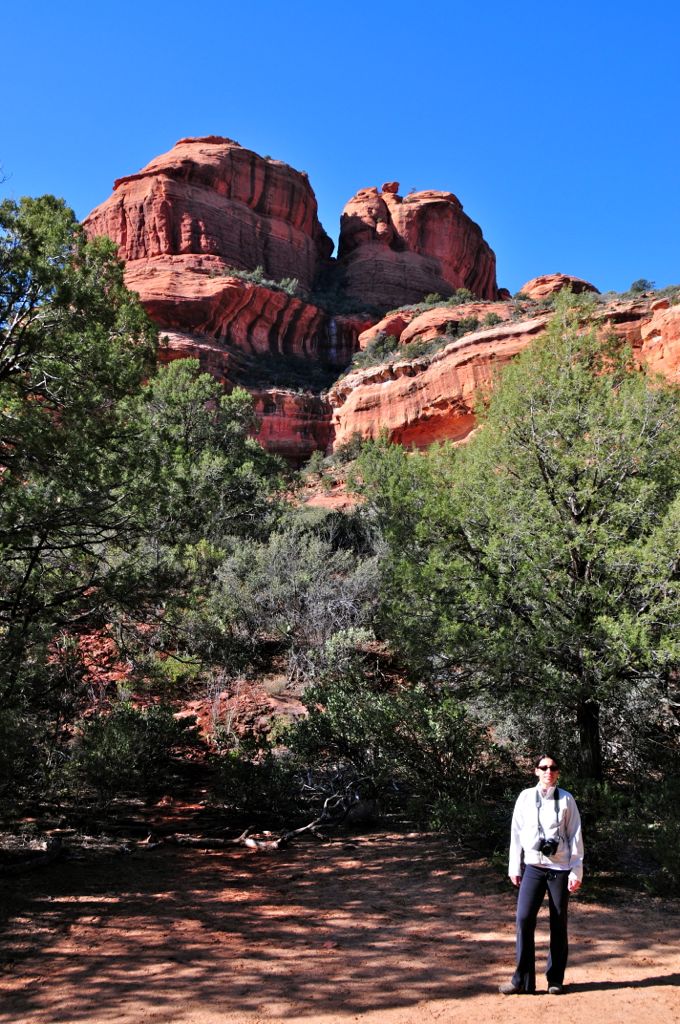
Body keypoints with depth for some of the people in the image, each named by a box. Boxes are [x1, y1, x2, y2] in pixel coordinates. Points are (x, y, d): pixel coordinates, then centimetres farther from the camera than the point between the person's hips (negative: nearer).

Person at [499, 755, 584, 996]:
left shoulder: (566, 800, 0)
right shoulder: (525, 797, 3)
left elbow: (575, 836, 1)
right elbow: (516, 833, 7)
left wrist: (576, 871, -3)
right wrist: (514, 868, 7)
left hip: (560, 869, -1)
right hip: (533, 867, 1)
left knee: (559, 924, 6)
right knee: (524, 919, -8)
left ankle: (555, 979, 18)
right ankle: (522, 979, 1)